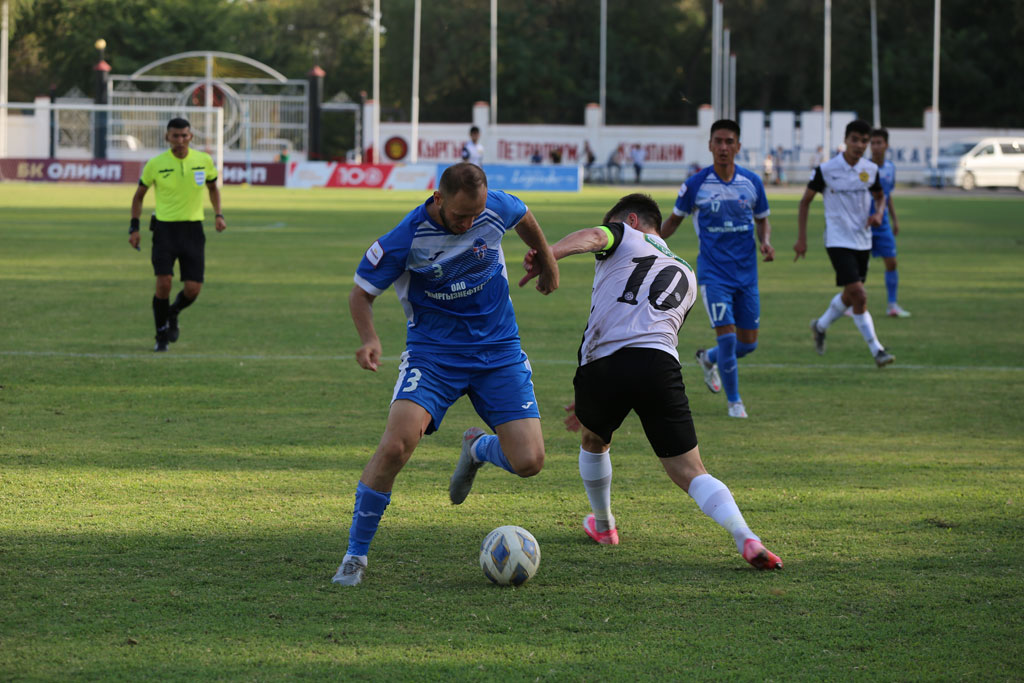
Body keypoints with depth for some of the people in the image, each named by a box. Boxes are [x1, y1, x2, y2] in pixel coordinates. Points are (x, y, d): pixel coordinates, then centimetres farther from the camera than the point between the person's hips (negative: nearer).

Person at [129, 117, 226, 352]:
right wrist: (134, 227, 2)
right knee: (164, 283, -14)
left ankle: (173, 314, 30)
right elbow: (139, 194, 8)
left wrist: (218, 214, 4)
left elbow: (213, 187, 18)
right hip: (165, 228, -2)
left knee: (193, 289, -4)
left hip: (193, 229, 2)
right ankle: (162, 336, 6)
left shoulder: (204, 161, -1)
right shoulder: (155, 164, -6)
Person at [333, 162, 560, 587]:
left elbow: (524, 218, 15)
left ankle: (477, 449, 28)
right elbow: (362, 292, -7)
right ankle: (355, 555, -9)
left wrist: (547, 262, 31)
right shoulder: (406, 238, -19)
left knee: (528, 463, -10)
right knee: (395, 446, -26)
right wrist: (369, 337, -26)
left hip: (498, 351, 3)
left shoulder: (496, 209, -11)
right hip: (433, 353, -3)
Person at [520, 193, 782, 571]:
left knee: (593, 443, 29)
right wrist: (593, 401, 41)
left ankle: (603, 526, 46)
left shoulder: (626, 237, 18)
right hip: (659, 366, 2)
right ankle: (745, 537, -22)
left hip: (601, 365, -2)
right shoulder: (685, 275, 32)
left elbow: (593, 236, -8)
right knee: (690, 473, 2)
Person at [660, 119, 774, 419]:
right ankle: (734, 401, 5)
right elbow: (675, 219, 8)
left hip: (746, 272, 3)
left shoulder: (752, 182, 1)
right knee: (727, 336, -14)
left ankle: (708, 358, 38)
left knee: (748, 343, 6)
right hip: (713, 272, -3)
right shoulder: (695, 185, -6)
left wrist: (765, 242, -7)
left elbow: (762, 220, 14)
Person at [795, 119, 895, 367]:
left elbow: (880, 196, 19)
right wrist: (801, 238, -4)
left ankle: (820, 326, 43)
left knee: (849, 296, 16)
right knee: (859, 296, -16)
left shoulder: (871, 169, 2)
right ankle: (877, 350, -12)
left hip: (863, 241, 6)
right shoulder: (826, 170, -11)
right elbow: (805, 201, -1)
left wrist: (878, 213, -4)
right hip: (839, 242, -6)